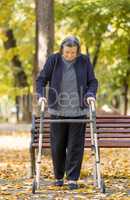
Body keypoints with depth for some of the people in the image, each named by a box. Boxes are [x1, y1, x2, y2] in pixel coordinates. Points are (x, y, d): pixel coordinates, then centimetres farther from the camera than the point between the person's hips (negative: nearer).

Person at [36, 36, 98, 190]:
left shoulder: (84, 61, 1)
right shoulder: (53, 60, -2)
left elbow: (92, 81, 7)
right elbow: (41, 79, 3)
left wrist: (90, 94, -10)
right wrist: (41, 95, -12)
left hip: (78, 111, 0)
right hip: (57, 110, 0)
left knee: (75, 146, -1)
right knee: (57, 145, 6)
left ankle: (73, 179, 6)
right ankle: (58, 177, 22)